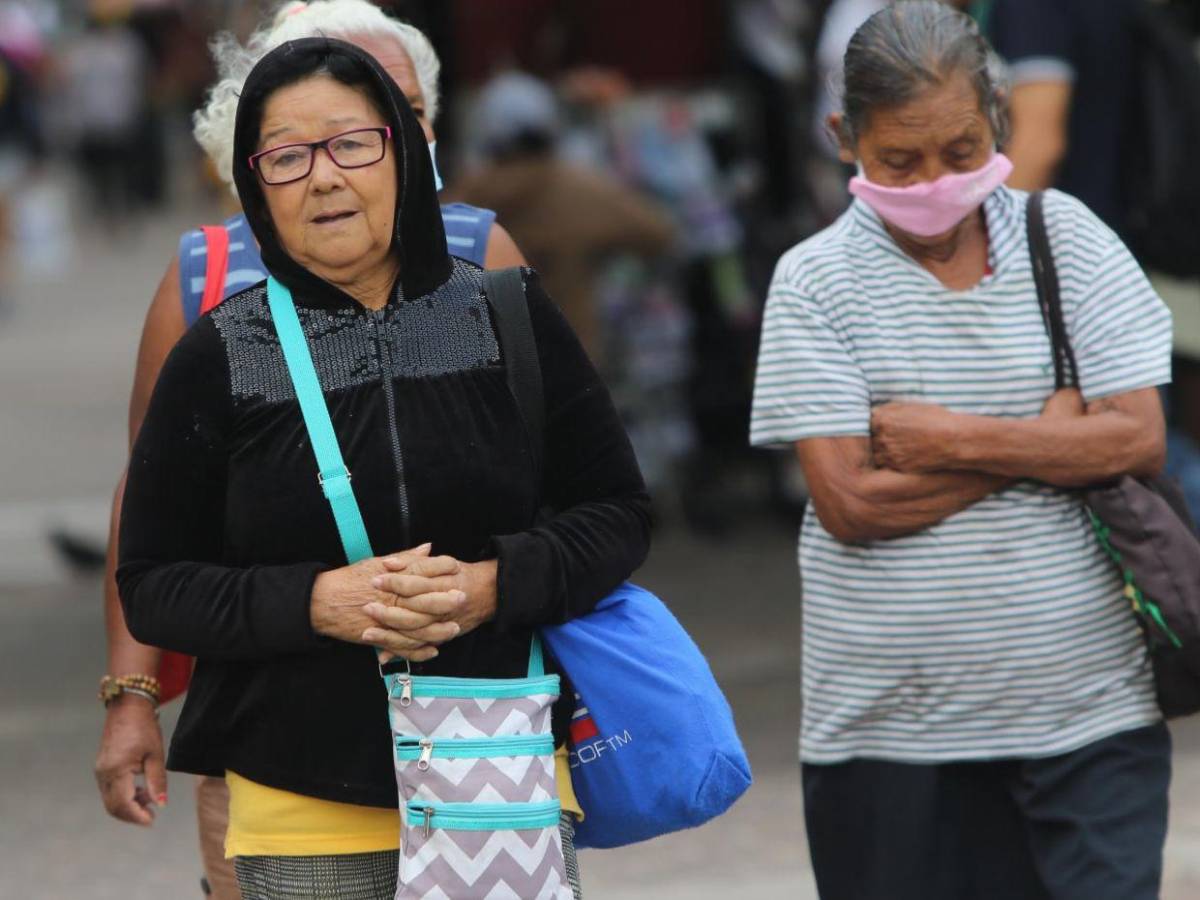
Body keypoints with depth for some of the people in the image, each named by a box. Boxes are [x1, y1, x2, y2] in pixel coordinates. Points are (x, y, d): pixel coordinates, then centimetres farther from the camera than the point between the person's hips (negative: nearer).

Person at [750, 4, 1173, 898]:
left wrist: (949, 440, -11)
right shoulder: (817, 280, -1)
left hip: (1090, 713, 1)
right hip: (893, 724, 0)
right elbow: (848, 503, -11)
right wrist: (1052, 431, -8)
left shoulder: (1065, 239, 4)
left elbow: (1139, 439, -4)